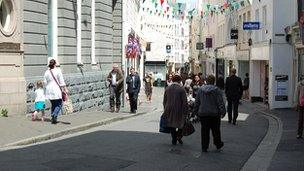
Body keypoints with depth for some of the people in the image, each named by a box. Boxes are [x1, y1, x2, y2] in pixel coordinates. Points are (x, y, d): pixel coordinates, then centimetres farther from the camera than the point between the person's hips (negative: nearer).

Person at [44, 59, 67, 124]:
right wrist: (65, 89, 0)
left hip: (49, 90, 5)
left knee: (53, 105, 15)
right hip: (57, 90, -5)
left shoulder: (46, 72, 4)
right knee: (59, 104, 2)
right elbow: (61, 81, -7)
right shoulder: (58, 71, -8)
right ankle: (55, 115, -22)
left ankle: (53, 119, 14)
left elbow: (45, 82, 6)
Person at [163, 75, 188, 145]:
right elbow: (185, 102, -10)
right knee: (181, 123, 13)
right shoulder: (181, 89, -8)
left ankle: (174, 140, 13)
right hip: (179, 110, -4)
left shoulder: (167, 89, 6)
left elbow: (164, 101, 12)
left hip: (169, 110, 4)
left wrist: (166, 110, 19)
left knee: (172, 125, 12)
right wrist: (185, 112, -4)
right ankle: (179, 136, 0)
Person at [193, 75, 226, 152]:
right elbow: (221, 102, -10)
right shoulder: (216, 90, -8)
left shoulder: (200, 90, 3)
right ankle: (218, 144, 27)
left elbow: (197, 102, 9)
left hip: (203, 114, 3)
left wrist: (195, 111, 17)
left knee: (204, 131, 6)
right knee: (216, 130, 13)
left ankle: (204, 147, 7)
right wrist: (222, 112, -5)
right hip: (214, 114, -2)